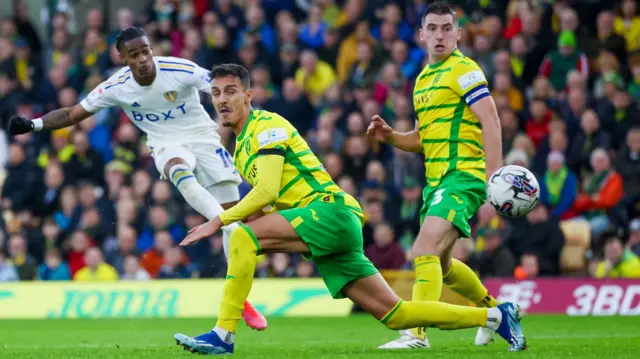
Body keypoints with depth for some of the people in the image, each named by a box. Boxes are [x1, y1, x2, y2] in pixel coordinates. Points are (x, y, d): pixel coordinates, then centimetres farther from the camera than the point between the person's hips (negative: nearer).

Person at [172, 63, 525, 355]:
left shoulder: (266, 126, -6)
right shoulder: (242, 144, 22)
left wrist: (220, 220, -14)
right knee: (394, 314, 6)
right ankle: (496, 316, 15)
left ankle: (223, 334, -24)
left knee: (243, 236, -25)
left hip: (331, 210, -9)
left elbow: (267, 190, -18)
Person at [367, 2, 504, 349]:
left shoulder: (464, 70, -8)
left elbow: (490, 121, -16)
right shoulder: (423, 79, 18)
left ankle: (416, 334, -24)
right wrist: (389, 136, 7)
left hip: (462, 177, -10)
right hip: (436, 180, 10)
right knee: (440, 264, 19)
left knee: (424, 251, -21)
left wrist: (494, 177, -25)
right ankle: (492, 309, 40)